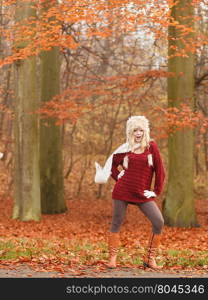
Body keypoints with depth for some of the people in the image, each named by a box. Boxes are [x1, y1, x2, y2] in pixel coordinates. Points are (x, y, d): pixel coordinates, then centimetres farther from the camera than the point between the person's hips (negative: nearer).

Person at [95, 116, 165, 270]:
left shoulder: (151, 146, 0)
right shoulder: (125, 149, 4)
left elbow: (160, 170, 0)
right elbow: (112, 163, 19)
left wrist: (156, 191, -2)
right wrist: (118, 177, 5)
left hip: (143, 194, 0)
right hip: (122, 192, 1)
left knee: (159, 222, -12)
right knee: (116, 223, 2)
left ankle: (150, 259, -1)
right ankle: (113, 258, 14)